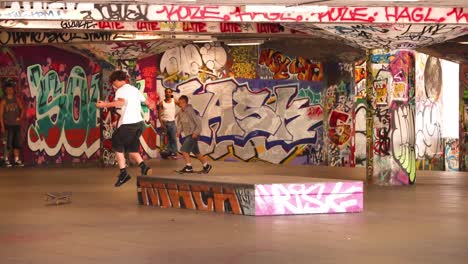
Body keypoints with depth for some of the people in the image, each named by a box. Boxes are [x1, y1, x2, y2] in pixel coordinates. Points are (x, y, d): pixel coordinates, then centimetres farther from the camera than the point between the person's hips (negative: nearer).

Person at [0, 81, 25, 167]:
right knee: (8, 143, -6)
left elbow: (22, 109, 18)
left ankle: (17, 160, 11)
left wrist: (20, 117, -1)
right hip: (8, 125, -4)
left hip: (16, 124, 4)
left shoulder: (16, 99, 8)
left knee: (17, 143, 5)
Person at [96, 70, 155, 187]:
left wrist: (105, 104, -29)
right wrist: (150, 104, 50)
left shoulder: (121, 90, -6)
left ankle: (123, 173, -1)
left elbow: (121, 102, -29)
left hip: (128, 124, -8)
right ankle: (144, 167, -2)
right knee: (131, 148, 18)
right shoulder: (135, 89, 17)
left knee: (118, 146, 7)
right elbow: (147, 101, 27)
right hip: (139, 122, 8)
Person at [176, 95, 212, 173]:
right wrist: (179, 131, 1)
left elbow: (198, 121, -19)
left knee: (184, 150, -14)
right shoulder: (180, 112, 4)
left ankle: (189, 167, -8)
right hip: (187, 135, 9)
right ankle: (206, 165, 29)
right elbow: (180, 123, 17)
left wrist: (196, 132, -21)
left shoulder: (190, 111, -19)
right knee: (196, 152, 17)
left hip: (193, 135, -9)